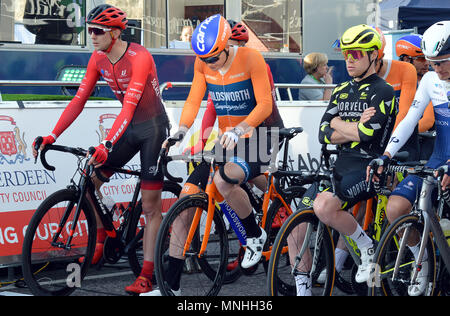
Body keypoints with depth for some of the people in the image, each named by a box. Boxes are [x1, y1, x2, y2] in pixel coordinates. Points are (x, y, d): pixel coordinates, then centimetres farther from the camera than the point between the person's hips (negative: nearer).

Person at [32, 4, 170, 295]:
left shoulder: (139, 58, -26)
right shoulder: (98, 59, -3)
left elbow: (129, 107, -34)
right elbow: (79, 100, -2)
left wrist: (106, 145, -44)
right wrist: (52, 137, -11)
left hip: (153, 127, -7)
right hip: (128, 127, 7)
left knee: (150, 206, -7)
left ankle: (147, 276, -8)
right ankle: (102, 238, 17)